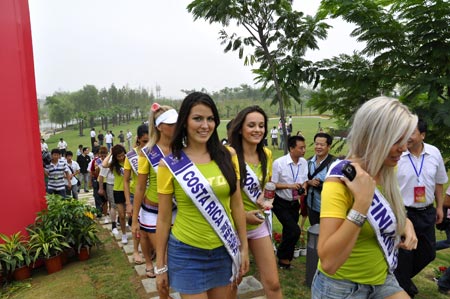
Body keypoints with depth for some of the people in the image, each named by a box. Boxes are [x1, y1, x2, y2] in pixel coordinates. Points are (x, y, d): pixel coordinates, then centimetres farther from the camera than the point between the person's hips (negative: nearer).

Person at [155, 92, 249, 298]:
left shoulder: (228, 156, -3)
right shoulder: (169, 164, -10)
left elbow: (236, 205, 4)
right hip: (187, 253, -3)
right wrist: (160, 265, 1)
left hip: (224, 250, 3)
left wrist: (244, 247, 7)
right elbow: (163, 218, -3)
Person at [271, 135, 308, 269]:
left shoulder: (304, 162, -4)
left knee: (289, 232, 14)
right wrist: (289, 185, -25)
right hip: (281, 203, -6)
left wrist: (303, 187, -14)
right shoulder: (279, 163, -21)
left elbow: (305, 180, 8)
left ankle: (284, 259, 35)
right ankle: (283, 257, 11)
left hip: (294, 203, 6)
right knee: (294, 231, -14)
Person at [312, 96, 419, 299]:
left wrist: (406, 223, -3)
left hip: (382, 279, 7)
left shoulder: (387, 174, -3)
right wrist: (362, 201, -34)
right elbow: (328, 262, -33)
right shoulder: (341, 181, -25)